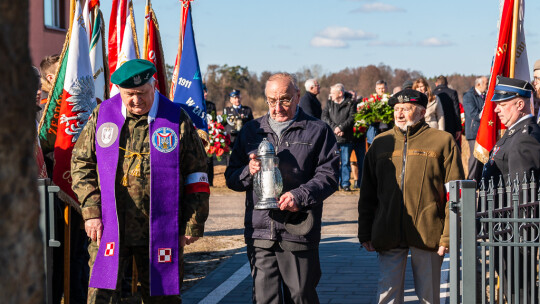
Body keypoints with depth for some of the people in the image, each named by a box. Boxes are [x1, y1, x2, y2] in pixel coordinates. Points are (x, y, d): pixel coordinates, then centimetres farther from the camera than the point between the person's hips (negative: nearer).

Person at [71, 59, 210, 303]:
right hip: (109, 229, 1)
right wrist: (91, 212, 0)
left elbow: (196, 175, 5)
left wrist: (193, 225, 2)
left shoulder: (177, 120, 0)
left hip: (160, 233, 0)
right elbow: (81, 164, 10)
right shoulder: (102, 115, 5)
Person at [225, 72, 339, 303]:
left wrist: (300, 195, -17)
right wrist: (248, 172, -6)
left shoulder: (317, 131, 7)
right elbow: (231, 177, 17)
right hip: (259, 232, 3)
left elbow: (328, 176, -1)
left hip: (299, 232, -2)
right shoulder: (251, 131, 16)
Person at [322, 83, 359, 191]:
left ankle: (345, 183, 8)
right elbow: (324, 117, 2)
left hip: (346, 138, -2)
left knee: (345, 162, 2)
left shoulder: (350, 103, 1)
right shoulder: (329, 103, 11)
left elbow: (352, 118, -8)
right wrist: (334, 128, -12)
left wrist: (341, 127, -17)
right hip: (332, 138, 2)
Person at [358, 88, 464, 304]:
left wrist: (449, 235, -8)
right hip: (388, 235, 2)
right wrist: (365, 233, 10)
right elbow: (367, 194, 15)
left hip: (428, 235, -2)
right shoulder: (381, 143, 11)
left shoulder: (442, 141, 1)